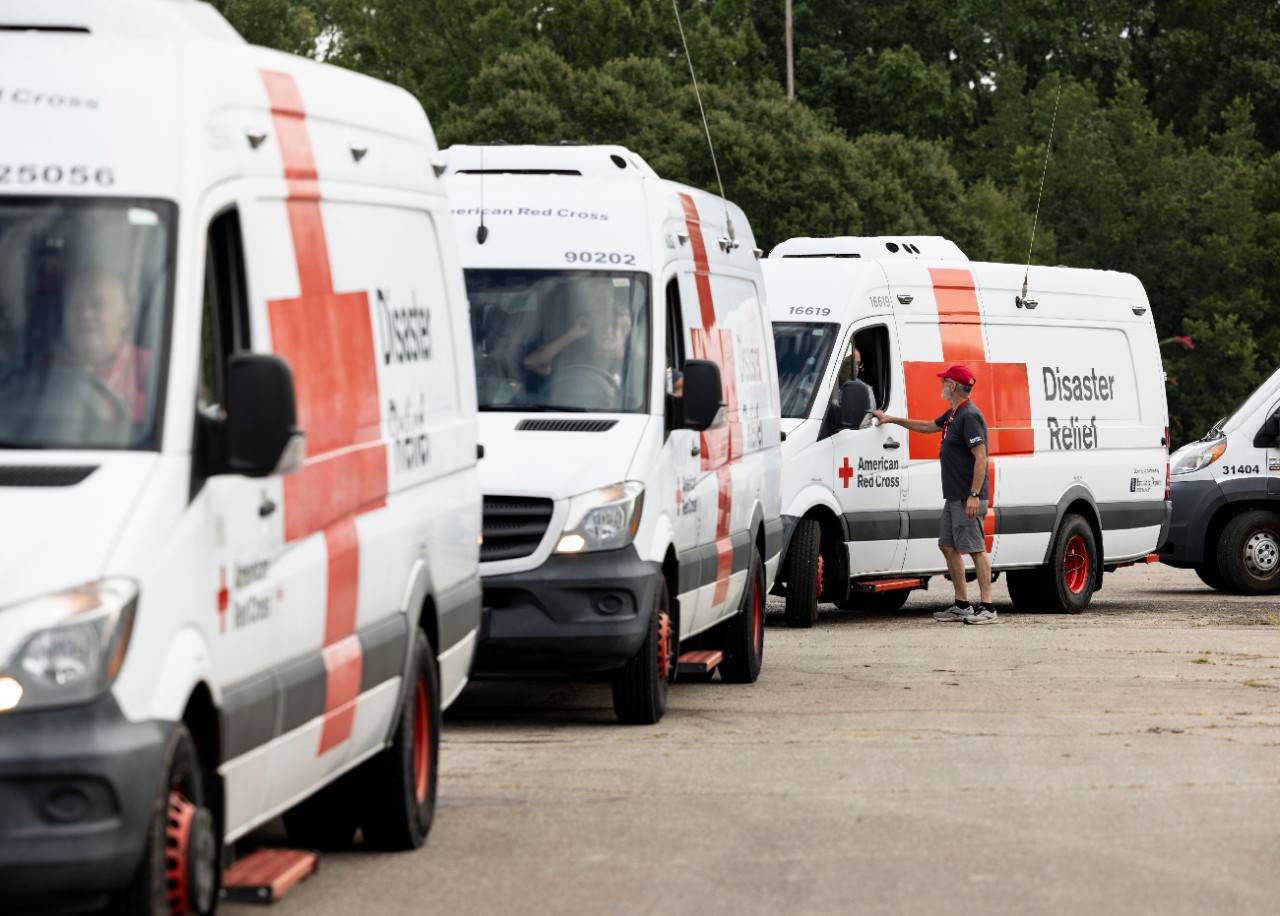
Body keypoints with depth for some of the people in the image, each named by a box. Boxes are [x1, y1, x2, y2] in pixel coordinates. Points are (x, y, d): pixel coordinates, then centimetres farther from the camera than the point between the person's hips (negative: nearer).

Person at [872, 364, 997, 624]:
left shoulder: (970, 416, -16)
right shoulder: (953, 415, 15)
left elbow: (981, 458, -21)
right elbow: (928, 426, 34)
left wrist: (974, 495, -25)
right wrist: (892, 419, 37)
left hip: (968, 499, -11)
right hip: (953, 496, 11)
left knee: (975, 549, -9)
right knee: (948, 547, 12)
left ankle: (986, 607, -7)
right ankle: (962, 605, 16)